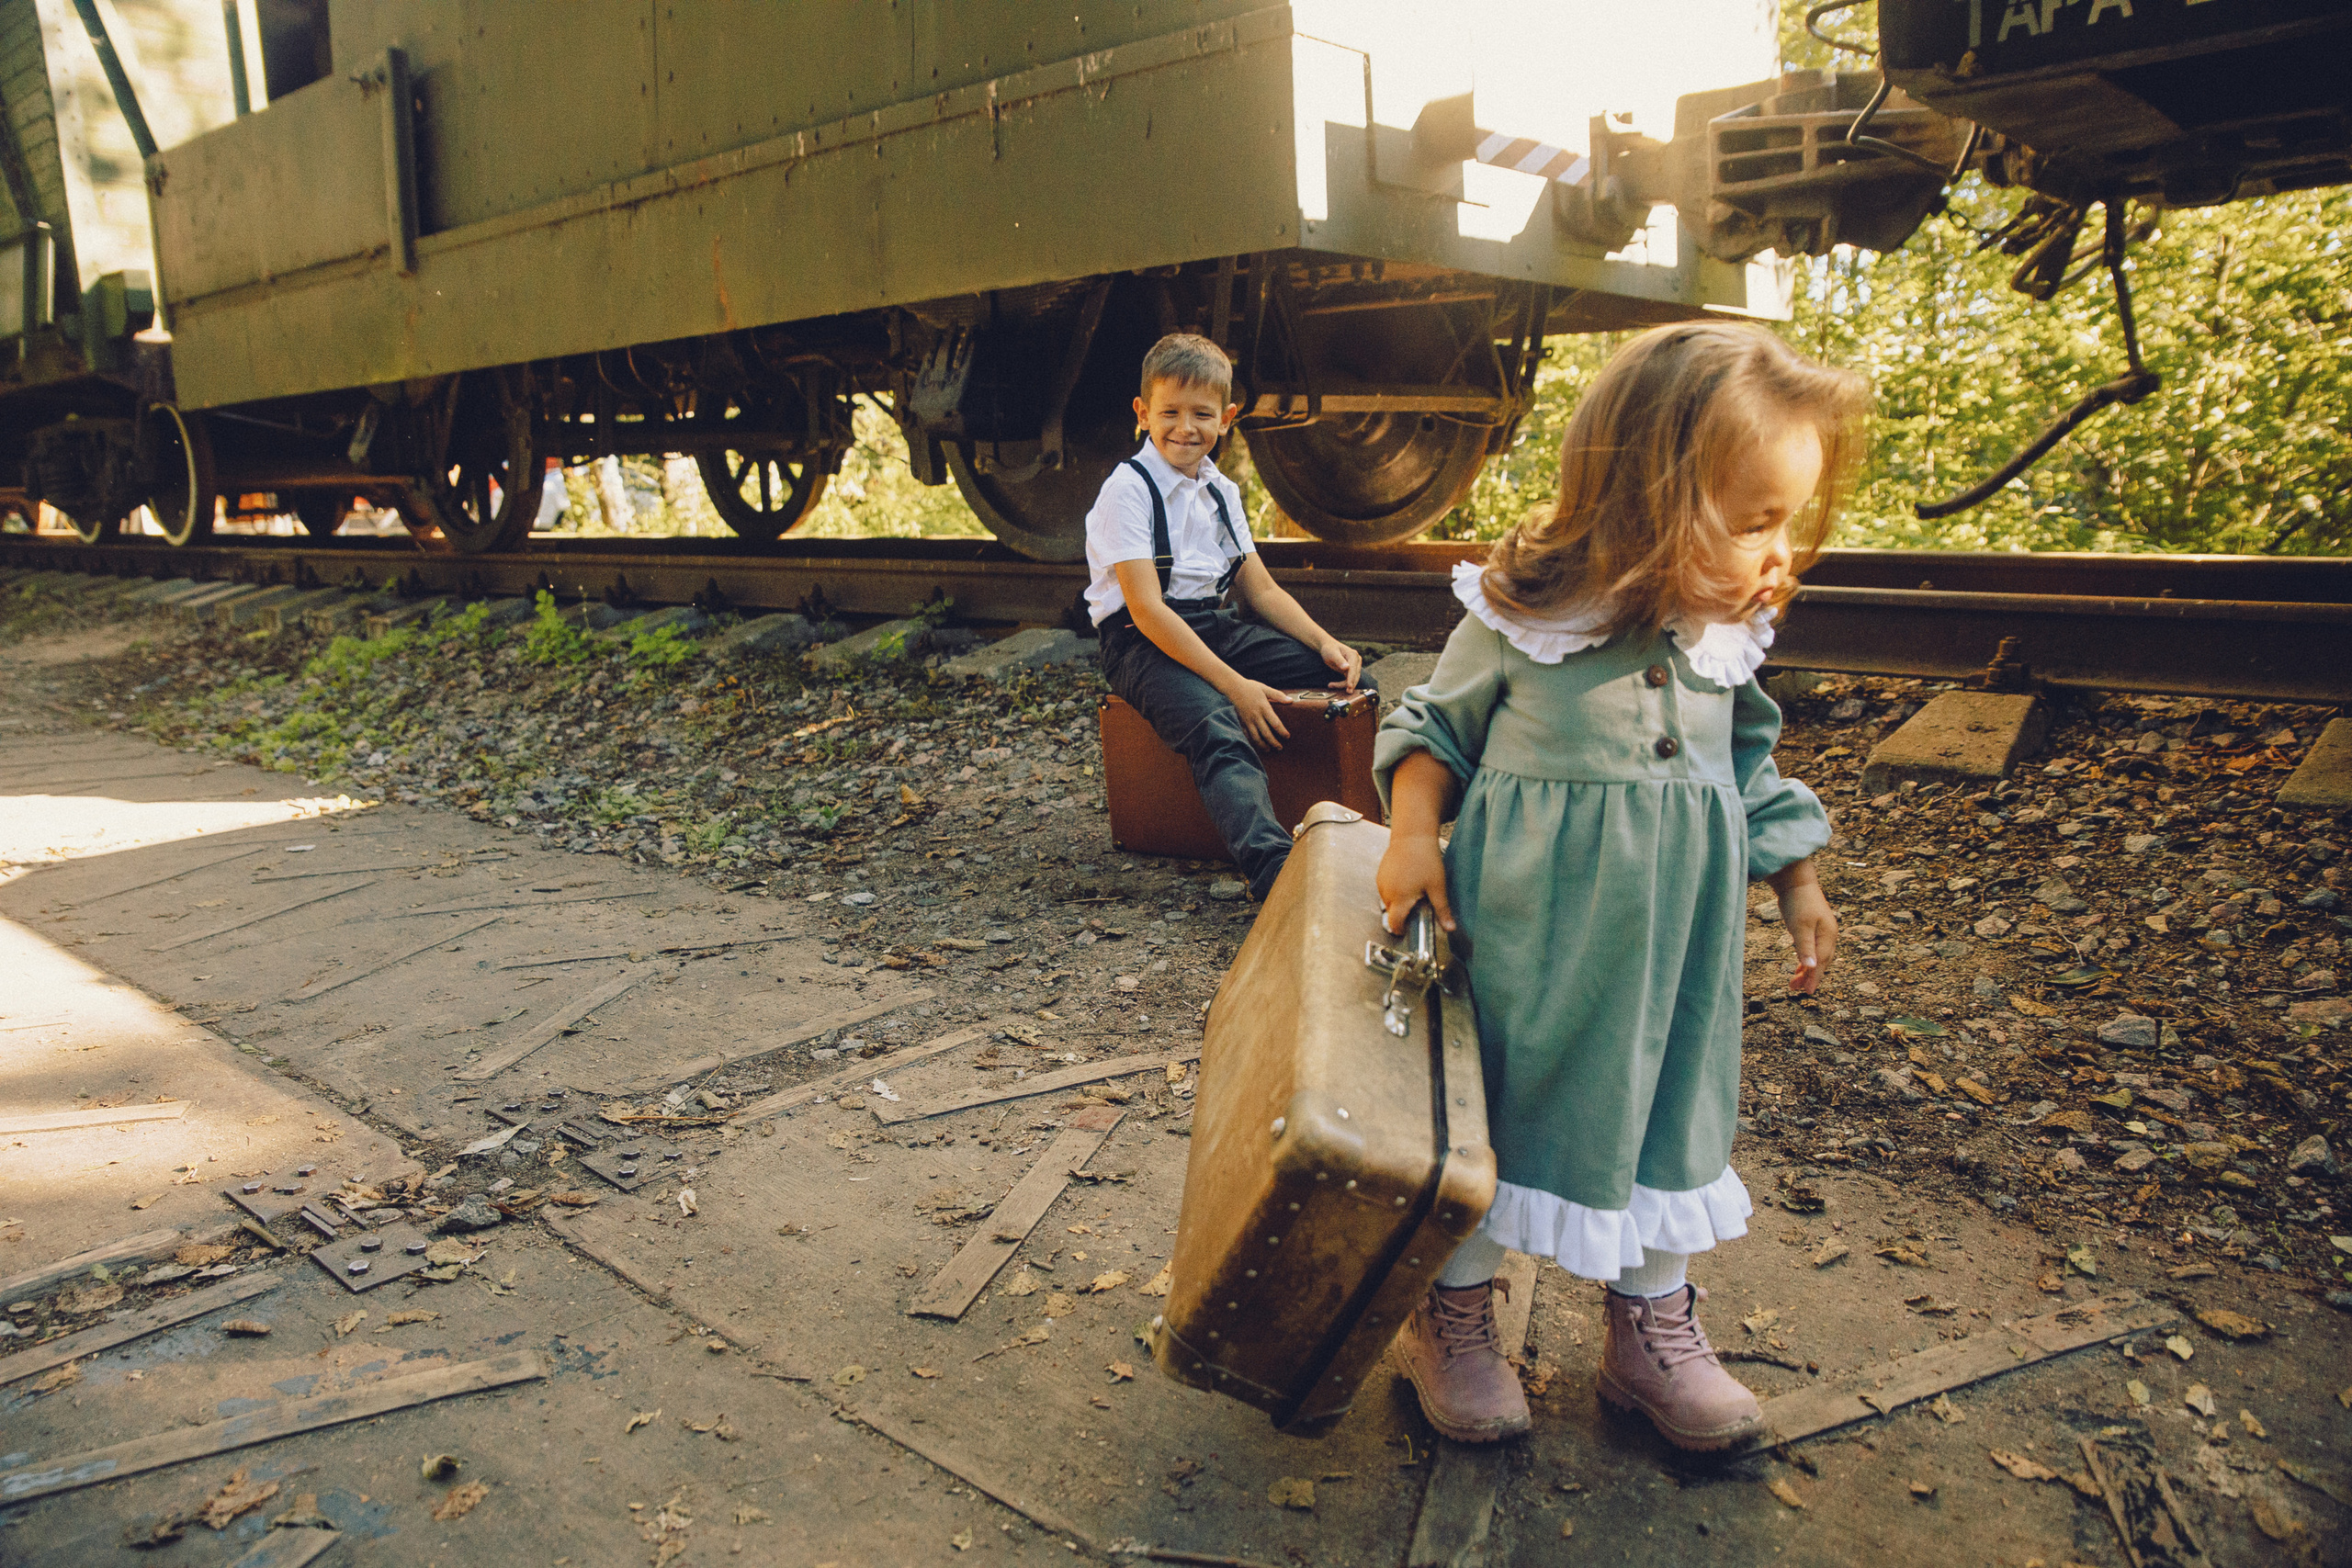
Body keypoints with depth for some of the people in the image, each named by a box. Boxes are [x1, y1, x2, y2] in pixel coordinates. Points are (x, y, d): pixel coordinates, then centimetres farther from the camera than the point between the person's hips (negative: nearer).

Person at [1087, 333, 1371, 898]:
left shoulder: (1221, 491, 14)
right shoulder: (1128, 489, -10)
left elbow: (1260, 589, 16)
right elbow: (1146, 608, -19)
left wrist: (1324, 642, -3)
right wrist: (1234, 683, -27)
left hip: (1214, 629, 8)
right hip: (1143, 642, -7)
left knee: (1351, 678, -7)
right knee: (1218, 730, -37)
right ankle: (1277, 870, -55)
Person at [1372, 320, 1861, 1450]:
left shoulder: (1726, 634, -2)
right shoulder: (1519, 620, -18)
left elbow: (1750, 766, 13)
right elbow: (1436, 728, -3)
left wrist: (1799, 884, 15)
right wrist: (1412, 838, -15)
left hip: (1676, 938, 5)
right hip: (1527, 931, -5)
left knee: (1670, 1109, 16)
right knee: (1494, 1105, 10)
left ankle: (1653, 1323, 36)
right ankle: (1454, 1311, 31)